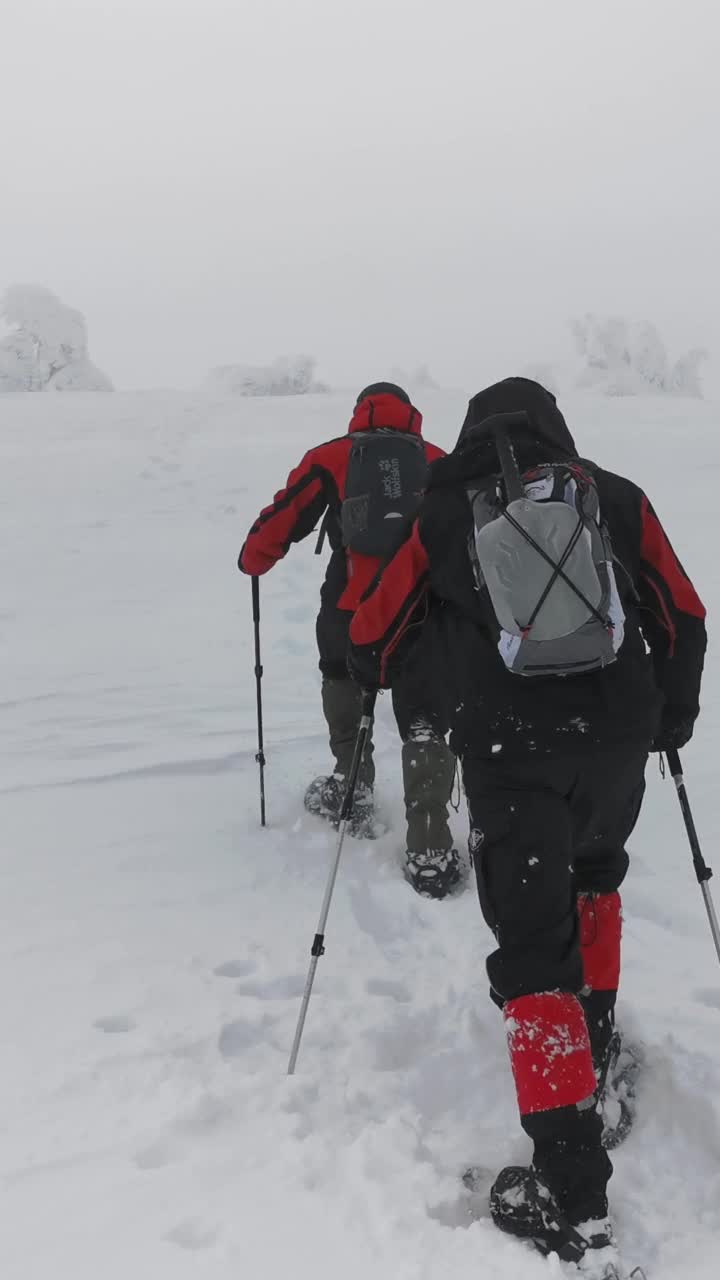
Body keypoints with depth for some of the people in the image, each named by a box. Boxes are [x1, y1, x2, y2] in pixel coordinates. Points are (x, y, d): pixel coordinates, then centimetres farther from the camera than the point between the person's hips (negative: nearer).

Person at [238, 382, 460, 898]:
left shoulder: (331, 458, 10)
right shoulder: (440, 462, 15)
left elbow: (285, 516, 9)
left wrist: (254, 558, 27)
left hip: (351, 607, 0)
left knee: (341, 676, 30)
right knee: (424, 721, 7)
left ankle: (351, 786, 31)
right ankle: (429, 849, -1)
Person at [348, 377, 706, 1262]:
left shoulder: (443, 516, 4)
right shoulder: (616, 499, 7)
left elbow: (372, 636, 10)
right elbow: (683, 618, 12)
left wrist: (372, 676, 35)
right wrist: (672, 716, 29)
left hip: (509, 753, -3)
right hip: (617, 739, 3)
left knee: (534, 949, 0)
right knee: (595, 870, 33)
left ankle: (571, 1191, -3)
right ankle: (592, 1039, 42)